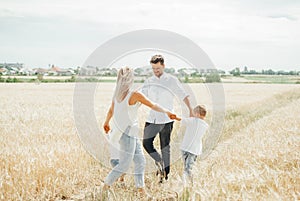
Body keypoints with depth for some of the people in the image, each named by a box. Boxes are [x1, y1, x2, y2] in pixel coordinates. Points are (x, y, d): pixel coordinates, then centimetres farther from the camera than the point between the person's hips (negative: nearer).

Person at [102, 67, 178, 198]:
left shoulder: (117, 94, 4)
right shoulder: (134, 95, -18)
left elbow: (111, 110, 18)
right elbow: (152, 106, -11)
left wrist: (106, 123, 34)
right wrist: (167, 112, -1)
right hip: (128, 133, -8)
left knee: (140, 161, 13)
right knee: (124, 165, 1)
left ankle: (141, 189, 17)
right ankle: (106, 186, 8)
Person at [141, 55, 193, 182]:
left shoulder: (172, 80, 0)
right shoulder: (149, 82, 9)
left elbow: (183, 96, -2)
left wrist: (191, 111, -13)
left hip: (166, 120, -4)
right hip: (152, 119, 4)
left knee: (165, 148, 0)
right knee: (146, 143, -4)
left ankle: (165, 175, 8)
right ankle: (160, 162, 19)